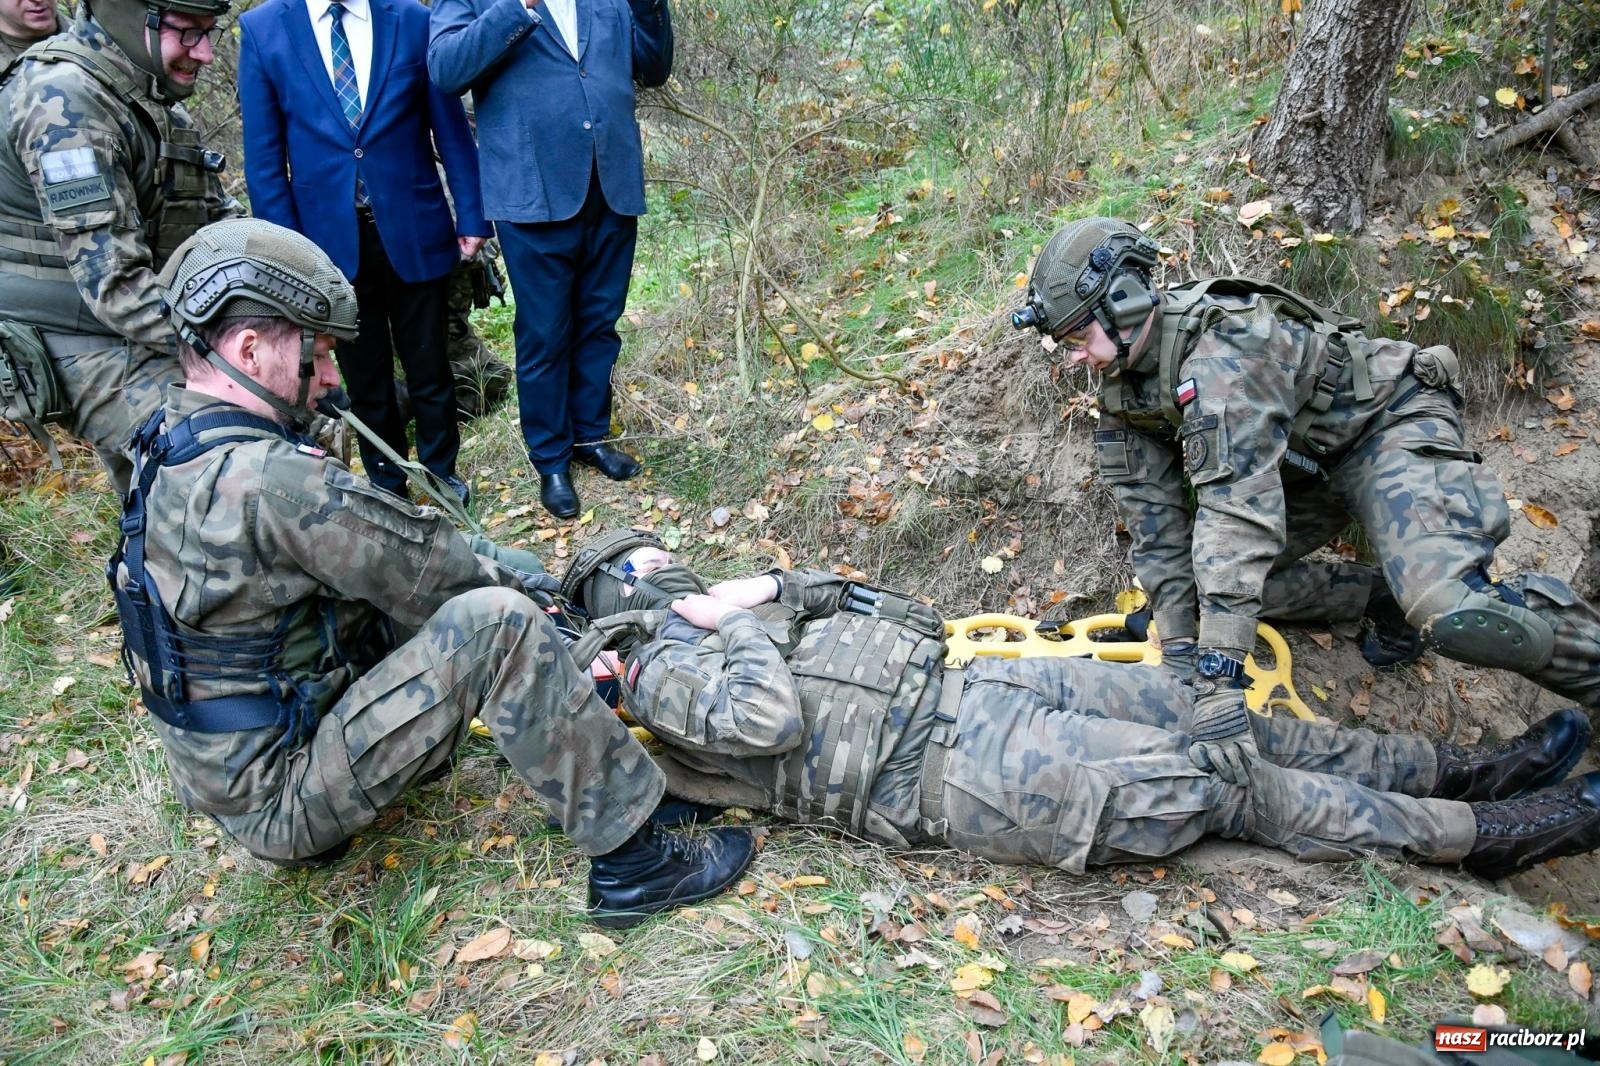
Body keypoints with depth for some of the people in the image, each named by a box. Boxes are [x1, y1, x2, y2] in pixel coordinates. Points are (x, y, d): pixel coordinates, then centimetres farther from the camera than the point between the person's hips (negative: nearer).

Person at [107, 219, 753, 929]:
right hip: (280, 804, -9)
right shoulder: (267, 480, -29)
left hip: (218, 772, 9)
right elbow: (422, 564, -18)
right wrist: (506, 575, 1)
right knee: (496, 623, -22)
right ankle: (631, 861, -12)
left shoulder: (174, 441, 2)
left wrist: (481, 563, 4)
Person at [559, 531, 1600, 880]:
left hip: (961, 681, 9)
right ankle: (1491, 833, 5)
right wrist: (742, 619, -6)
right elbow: (770, 719, -22)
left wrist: (772, 587, 3)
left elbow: (859, 606, 18)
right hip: (948, 767, -8)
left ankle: (1463, 769, 14)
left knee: (1207, 713, 3)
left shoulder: (717, 620, 24)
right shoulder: (659, 673, -1)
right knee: (1226, 784, -8)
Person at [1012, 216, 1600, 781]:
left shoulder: (1221, 345, -34)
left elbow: (1237, 511, -41)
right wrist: (1180, 654, -13)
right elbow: (1158, 532, -7)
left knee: (1456, 615, -29)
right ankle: (1387, 597, 10)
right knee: (1215, 577, -6)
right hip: (1308, 461, 9)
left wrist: (1219, 678, -44)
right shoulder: (1120, 395, -8)